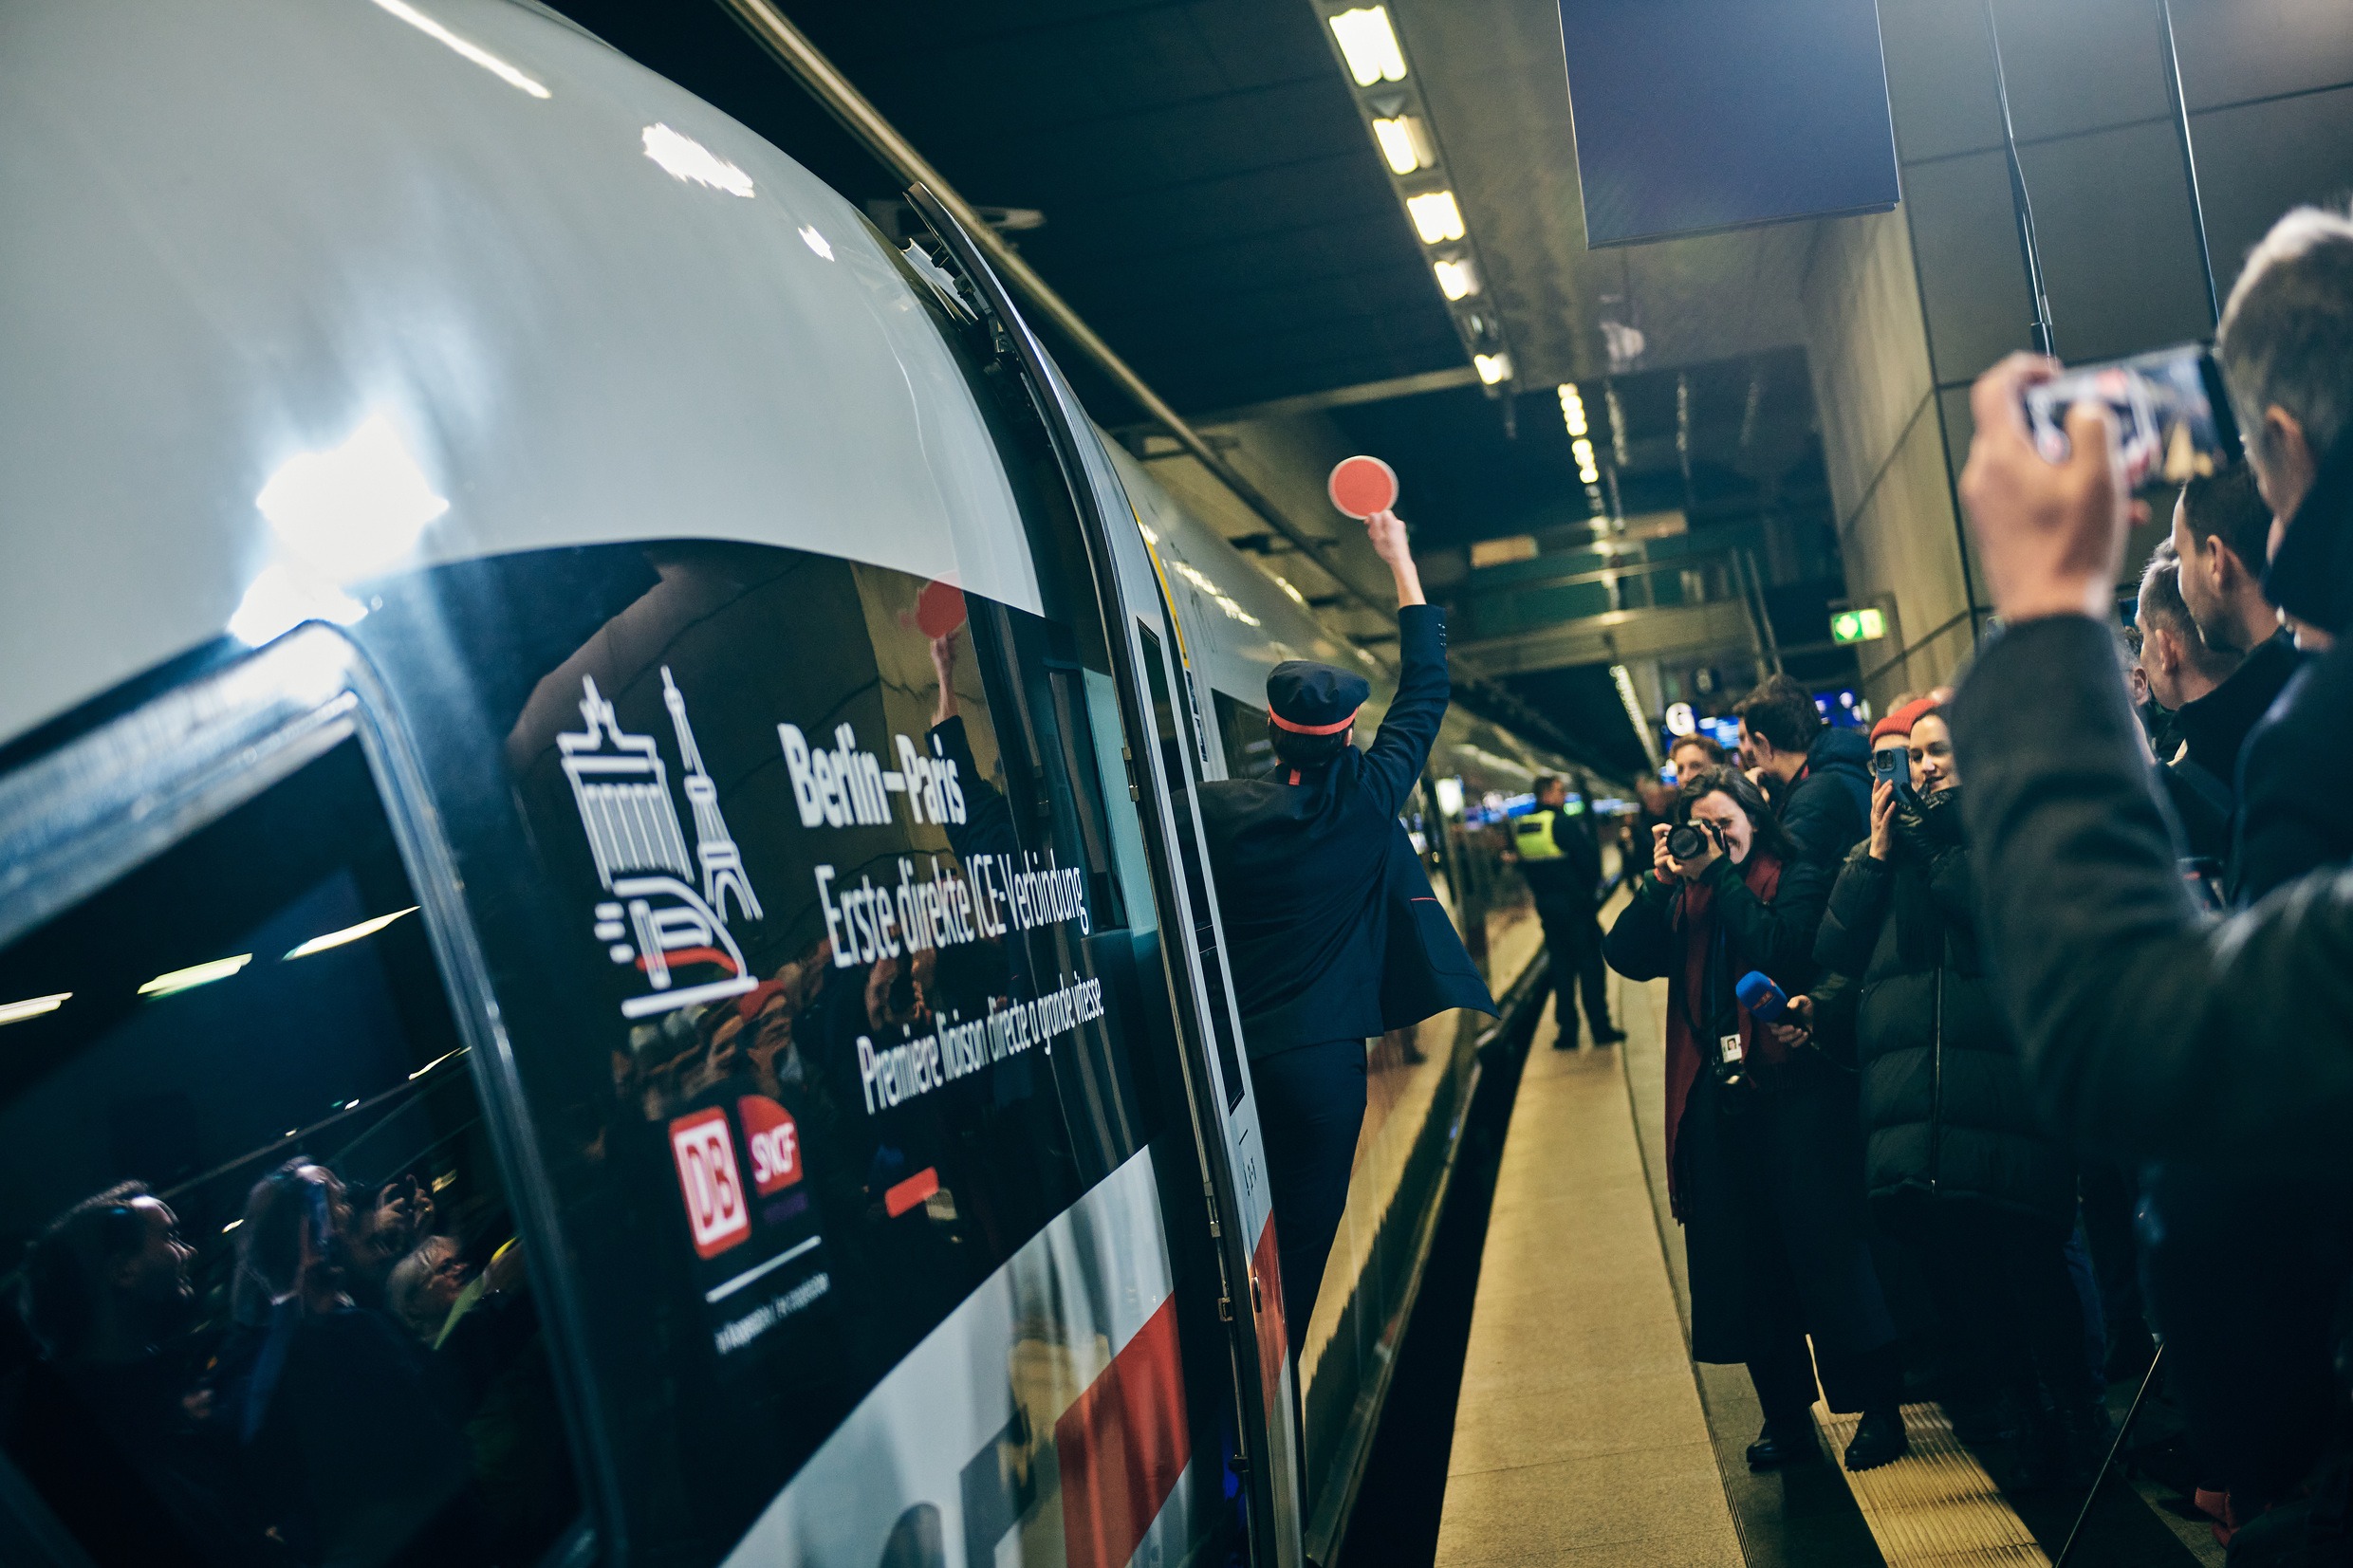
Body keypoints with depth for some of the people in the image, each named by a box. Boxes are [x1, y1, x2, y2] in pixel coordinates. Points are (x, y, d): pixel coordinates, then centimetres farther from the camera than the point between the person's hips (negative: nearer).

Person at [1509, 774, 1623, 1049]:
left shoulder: (1519, 828, 4)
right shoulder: (1564, 823, -16)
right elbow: (1589, 858, -14)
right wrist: (1590, 888, 4)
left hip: (1545, 905, 6)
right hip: (1576, 905, -6)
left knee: (1561, 967, 12)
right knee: (1590, 965, 1)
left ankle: (1566, 1031, 11)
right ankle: (1600, 1028, 3)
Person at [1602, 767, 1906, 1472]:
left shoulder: (1798, 879, -1)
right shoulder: (1684, 902, 14)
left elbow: (1779, 951, -18)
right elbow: (1627, 956, 2)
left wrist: (1720, 874, -12)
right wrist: (1660, 879, -6)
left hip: (1794, 1089, -5)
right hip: (1719, 1098, 5)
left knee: (1828, 1251, -3)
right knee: (1746, 1263, 8)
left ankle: (1879, 1408, 8)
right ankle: (1786, 1417, 19)